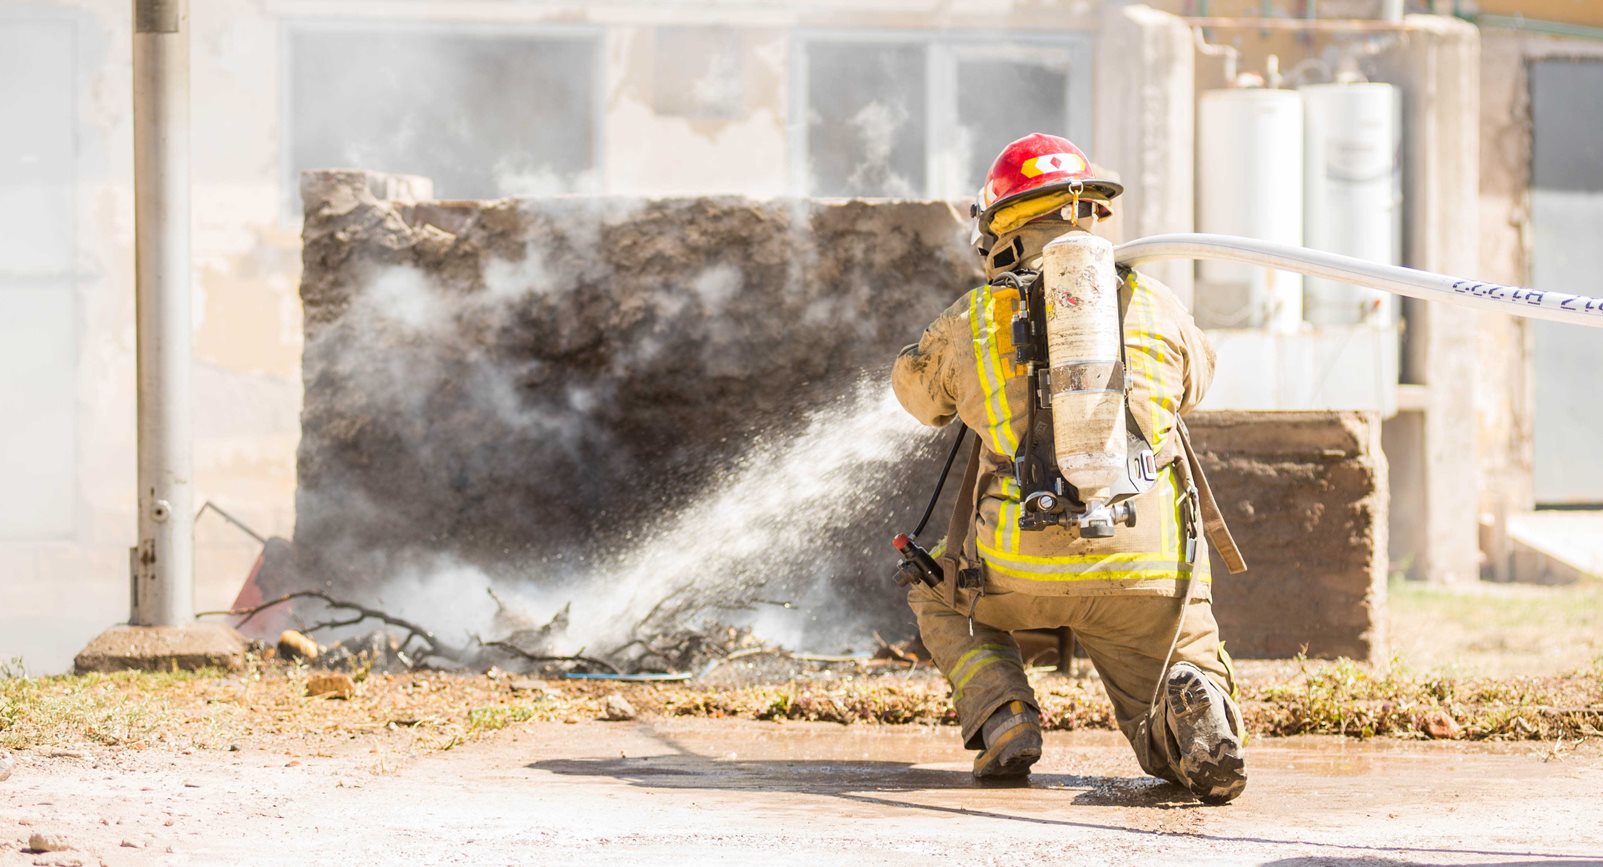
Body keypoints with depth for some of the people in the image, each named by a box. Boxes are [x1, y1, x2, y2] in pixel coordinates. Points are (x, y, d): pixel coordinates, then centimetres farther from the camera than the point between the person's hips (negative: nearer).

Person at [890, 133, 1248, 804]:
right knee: (1178, 750, 17)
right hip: (1152, 567, 1)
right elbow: (1195, 378, 30)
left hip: (1024, 568, -1)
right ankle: (1195, 701, -20)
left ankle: (1002, 714, 5)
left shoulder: (972, 321, 5)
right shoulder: (1153, 306, 7)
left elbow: (916, 386, 27)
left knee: (939, 600, 32)